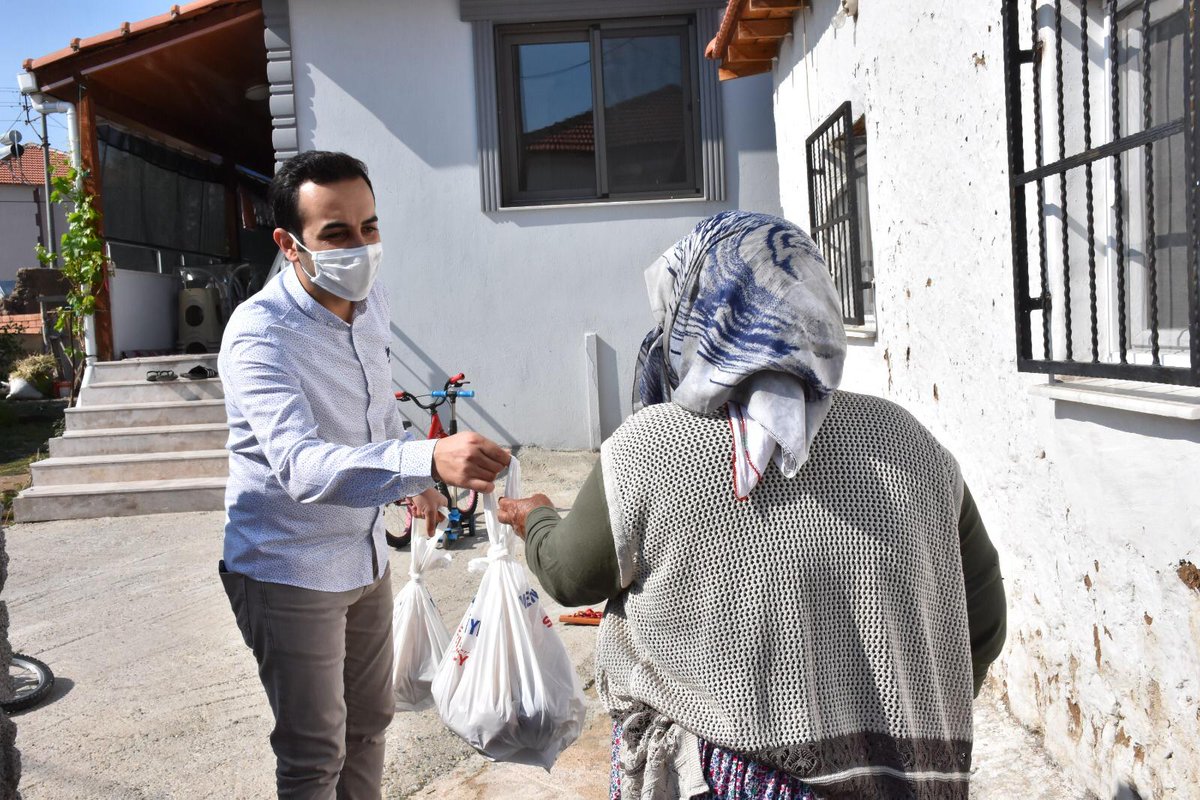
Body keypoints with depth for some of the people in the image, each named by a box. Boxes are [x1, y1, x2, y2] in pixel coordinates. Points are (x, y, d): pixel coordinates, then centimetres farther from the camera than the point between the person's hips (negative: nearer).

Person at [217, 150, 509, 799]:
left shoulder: (372, 301, -3)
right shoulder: (259, 333, -27)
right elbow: (302, 466, -42)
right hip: (289, 570, -7)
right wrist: (428, 459, -57)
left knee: (368, 722, 23)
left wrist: (414, 481, 22)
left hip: (365, 556, 7)